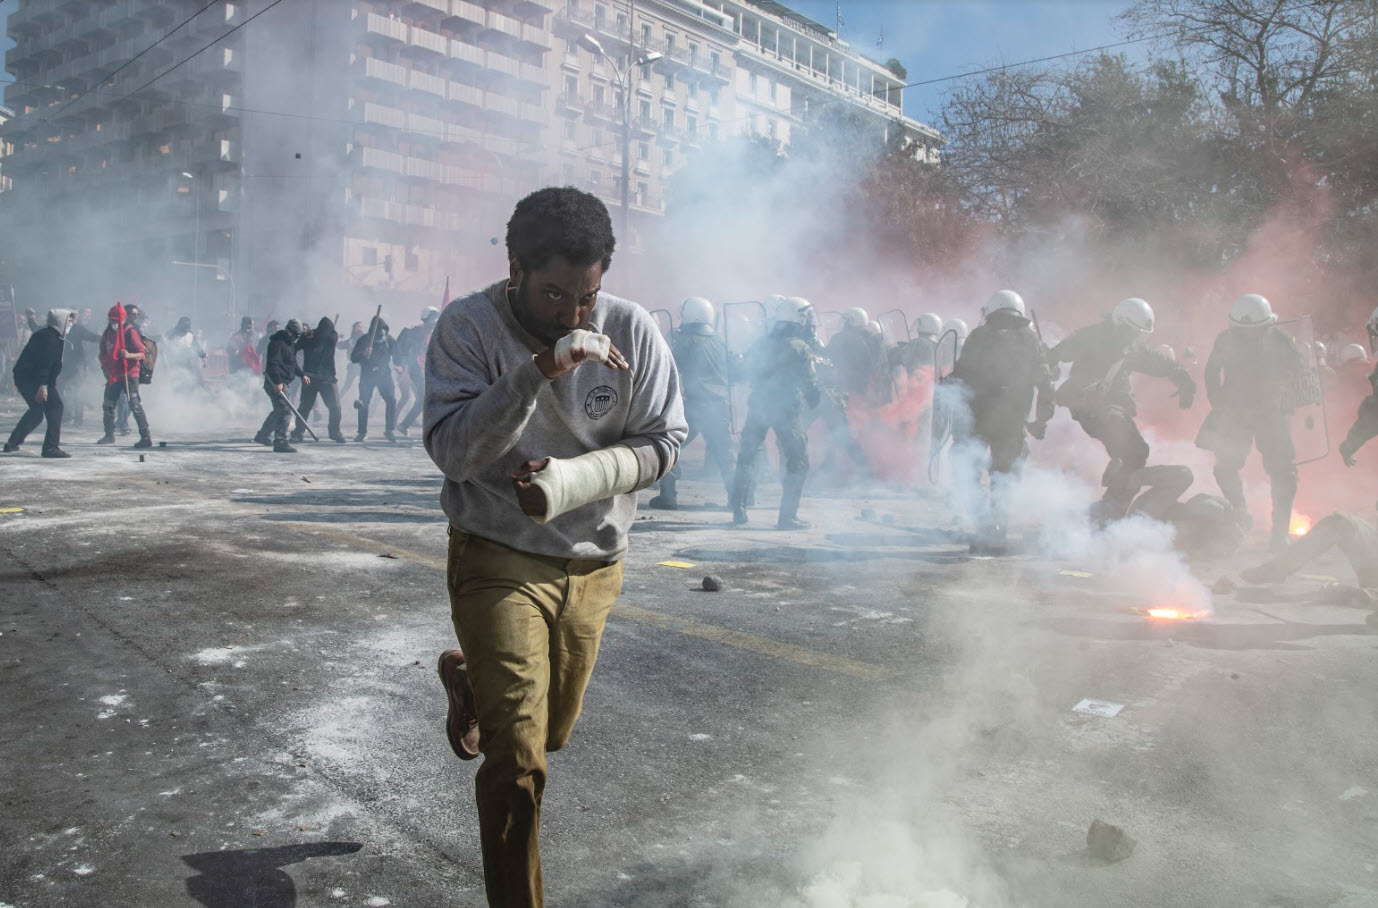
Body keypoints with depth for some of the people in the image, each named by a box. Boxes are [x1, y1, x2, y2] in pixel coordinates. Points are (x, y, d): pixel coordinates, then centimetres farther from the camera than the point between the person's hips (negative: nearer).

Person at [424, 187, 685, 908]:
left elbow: (662, 441, -7)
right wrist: (534, 376, -35)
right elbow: (451, 450, -22)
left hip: (593, 564, 4)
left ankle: (468, 679, 56)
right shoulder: (468, 327, -15)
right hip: (498, 561, -4)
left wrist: (571, 479, -23)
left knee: (551, 732, 24)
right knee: (518, 758, -9)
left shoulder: (632, 330, -10)